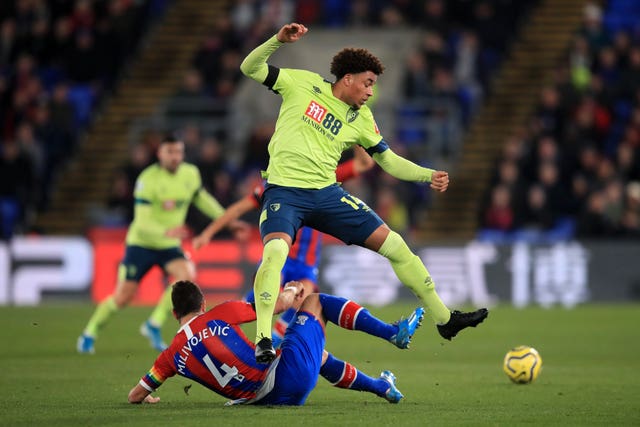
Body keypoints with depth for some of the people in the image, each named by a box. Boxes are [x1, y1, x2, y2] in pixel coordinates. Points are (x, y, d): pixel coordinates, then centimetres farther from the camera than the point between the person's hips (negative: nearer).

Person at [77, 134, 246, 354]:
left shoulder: (191, 174, -4)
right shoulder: (148, 179, -21)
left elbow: (202, 199, 19)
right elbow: (142, 222, -26)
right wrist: (166, 232, -43)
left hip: (169, 245, 4)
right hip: (141, 243, -4)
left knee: (187, 276, -24)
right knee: (123, 296, -4)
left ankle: (154, 325, -10)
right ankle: (89, 334, 19)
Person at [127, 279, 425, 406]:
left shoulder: (172, 355, 3)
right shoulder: (219, 315, -6)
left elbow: (135, 395, 9)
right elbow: (279, 304, 3)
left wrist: (148, 398, 33)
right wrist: (291, 292, 26)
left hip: (272, 397, 5)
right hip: (288, 374, -5)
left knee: (318, 354, 38)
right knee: (315, 300, 19)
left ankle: (381, 387, 51)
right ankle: (394, 332, 18)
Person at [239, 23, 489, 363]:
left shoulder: (361, 119, 10)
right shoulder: (302, 85, -1)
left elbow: (388, 160, 14)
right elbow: (250, 69, -3)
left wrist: (429, 176, -2)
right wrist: (279, 40, -20)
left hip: (327, 193, 5)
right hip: (285, 191, -5)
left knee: (394, 245, 1)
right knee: (275, 250, -35)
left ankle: (444, 319, 15)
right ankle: (263, 340, -30)